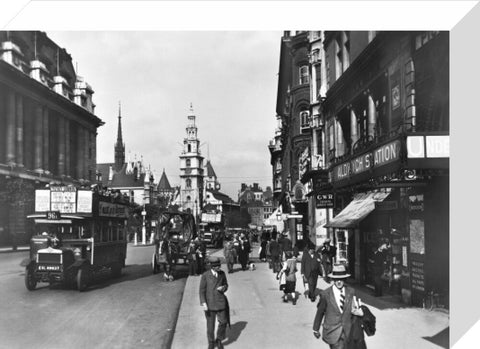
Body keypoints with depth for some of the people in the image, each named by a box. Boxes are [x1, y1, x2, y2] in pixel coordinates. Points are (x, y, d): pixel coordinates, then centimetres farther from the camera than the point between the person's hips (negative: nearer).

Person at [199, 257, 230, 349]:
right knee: (210, 324, 8)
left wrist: (223, 288, -13)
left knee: (223, 322, 2)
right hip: (209, 303, -2)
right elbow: (202, 290, -7)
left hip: (221, 302, 2)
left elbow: (226, 285, 12)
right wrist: (203, 303, -15)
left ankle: (219, 340, 26)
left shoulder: (222, 274, -1)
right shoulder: (205, 275, -10)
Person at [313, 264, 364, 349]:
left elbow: (354, 309, 7)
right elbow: (320, 312, 1)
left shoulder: (351, 292, -1)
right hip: (333, 332, -3)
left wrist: (358, 311, -15)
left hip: (347, 332, 4)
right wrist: (315, 329, 9)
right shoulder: (325, 294, -10)